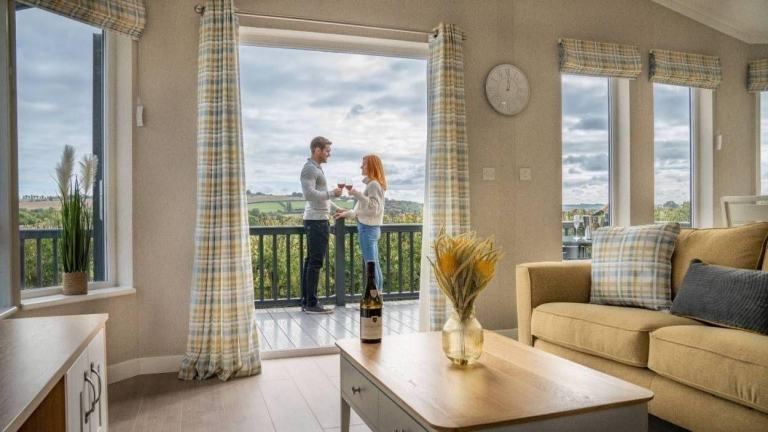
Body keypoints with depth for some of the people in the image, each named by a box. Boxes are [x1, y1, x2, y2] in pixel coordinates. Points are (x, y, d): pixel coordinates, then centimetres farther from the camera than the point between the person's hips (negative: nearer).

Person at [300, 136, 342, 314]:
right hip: (316, 221, -10)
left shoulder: (316, 168, 20)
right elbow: (309, 194, -23)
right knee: (315, 262, -8)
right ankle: (311, 304, -4)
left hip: (318, 220, 10)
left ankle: (306, 301, 15)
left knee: (311, 261, 10)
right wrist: (332, 193, -16)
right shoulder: (309, 169, -11)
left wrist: (336, 208, 24)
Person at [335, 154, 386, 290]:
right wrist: (347, 213, 17)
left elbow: (374, 208, -22)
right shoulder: (371, 184, 16)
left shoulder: (374, 184, -13)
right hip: (370, 228, 10)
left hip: (368, 229, -10)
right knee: (375, 265, 12)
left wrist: (357, 194, -22)